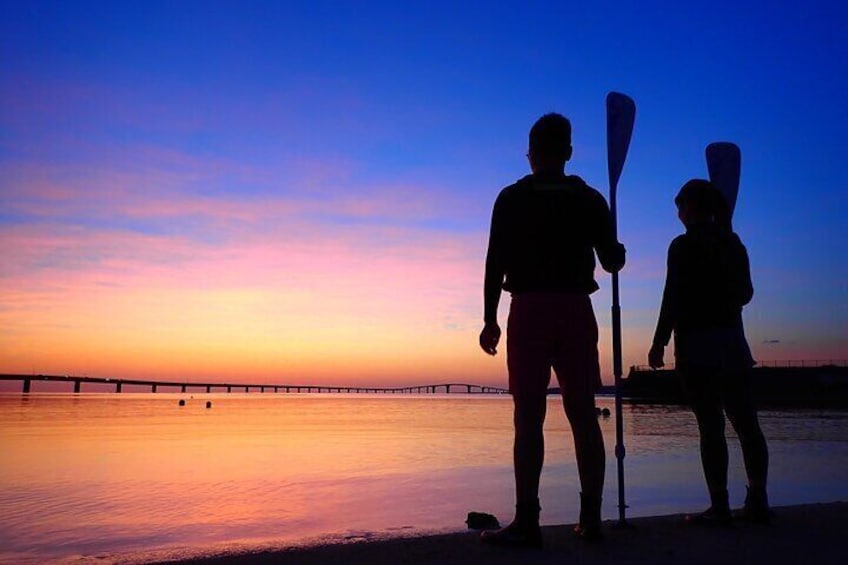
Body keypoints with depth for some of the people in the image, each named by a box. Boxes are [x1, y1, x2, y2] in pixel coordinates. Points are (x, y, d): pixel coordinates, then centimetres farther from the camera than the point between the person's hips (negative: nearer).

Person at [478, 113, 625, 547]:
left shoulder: (512, 198, 3)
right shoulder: (590, 199, 10)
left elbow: (495, 262, -3)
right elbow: (612, 261, 10)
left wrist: (489, 319, 1)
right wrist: (617, 249, 34)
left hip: (529, 309, -3)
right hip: (577, 309, 3)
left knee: (529, 417, -4)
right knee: (583, 414, 7)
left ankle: (527, 521, -6)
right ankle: (591, 518, 10)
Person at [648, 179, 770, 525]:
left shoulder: (683, 246, -8)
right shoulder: (734, 243, 11)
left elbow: (673, 299, -12)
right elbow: (745, 294, 18)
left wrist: (659, 343, -8)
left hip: (698, 344, -6)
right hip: (733, 341, 7)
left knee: (710, 425, -6)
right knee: (746, 423, 8)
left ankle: (720, 506, -3)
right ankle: (757, 501, 12)